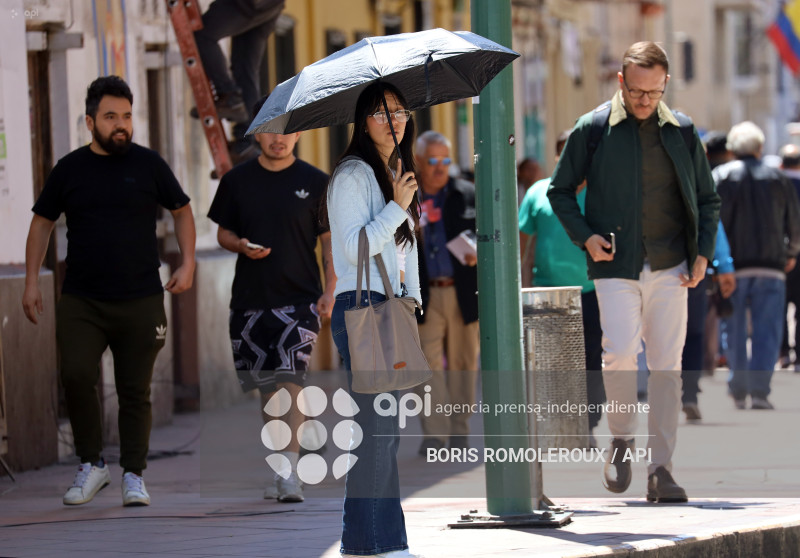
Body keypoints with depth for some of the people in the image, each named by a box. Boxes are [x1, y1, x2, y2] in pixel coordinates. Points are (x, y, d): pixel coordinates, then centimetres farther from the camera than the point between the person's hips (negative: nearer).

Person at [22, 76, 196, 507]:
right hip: (81, 302, 0)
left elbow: (182, 211, 14)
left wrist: (187, 264, 2)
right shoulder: (70, 168, 5)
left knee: (135, 391, 3)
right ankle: (92, 464, 1)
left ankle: (133, 475, 14)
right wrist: (31, 283, 7)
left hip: (140, 301, 0)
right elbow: (42, 223, 13)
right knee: (76, 375, -16)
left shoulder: (147, 164, 3)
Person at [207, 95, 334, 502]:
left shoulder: (315, 183, 2)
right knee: (267, 388, 10)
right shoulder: (237, 181, 8)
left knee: (290, 382, -16)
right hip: (250, 300, 3)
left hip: (298, 298, -3)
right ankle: (277, 466, 23)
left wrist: (329, 292, -6)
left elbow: (330, 240, 4)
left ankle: (290, 473, -19)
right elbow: (223, 232, 14)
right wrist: (241, 246, -10)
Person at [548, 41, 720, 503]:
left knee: (667, 365, 0)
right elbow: (560, 191, 9)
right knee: (621, 352, -18)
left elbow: (708, 200, 15)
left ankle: (661, 469, 5)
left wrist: (703, 254, 2)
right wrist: (585, 236, -6)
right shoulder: (593, 130, 2)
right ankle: (622, 438, 7)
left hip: (670, 268, 2)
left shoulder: (682, 132, 8)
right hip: (615, 266, -2)